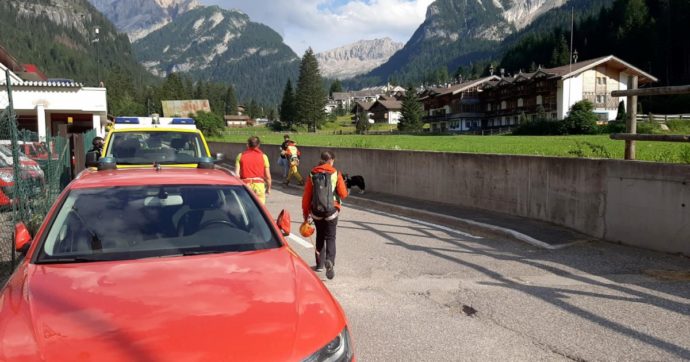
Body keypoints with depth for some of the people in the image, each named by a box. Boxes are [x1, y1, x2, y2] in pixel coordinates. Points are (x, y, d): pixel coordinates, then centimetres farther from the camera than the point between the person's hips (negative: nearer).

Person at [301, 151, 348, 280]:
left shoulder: (312, 175, 0)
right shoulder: (336, 174, -6)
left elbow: (306, 196, 1)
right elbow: (343, 194, -5)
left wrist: (306, 214, 9)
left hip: (316, 212, 3)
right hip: (331, 211, -2)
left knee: (320, 237, 21)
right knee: (330, 238, 3)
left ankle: (320, 264, 27)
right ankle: (329, 261, -21)